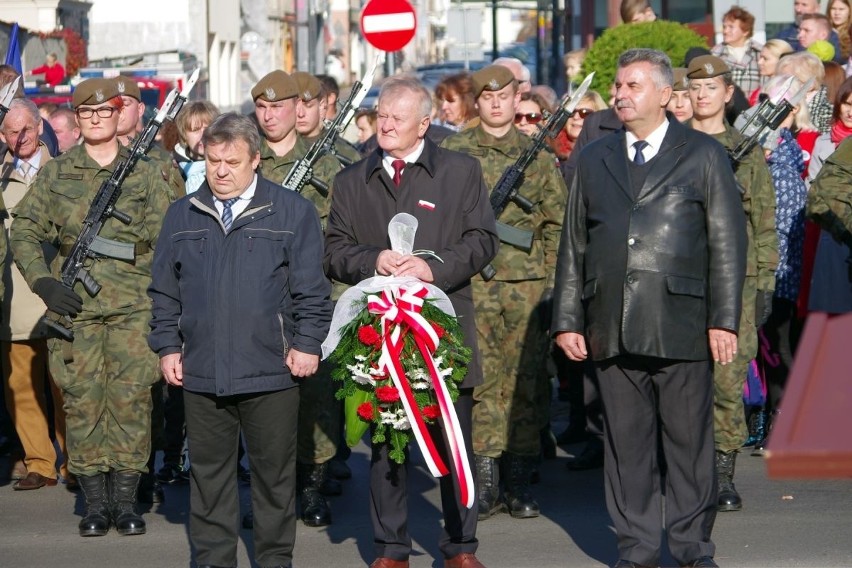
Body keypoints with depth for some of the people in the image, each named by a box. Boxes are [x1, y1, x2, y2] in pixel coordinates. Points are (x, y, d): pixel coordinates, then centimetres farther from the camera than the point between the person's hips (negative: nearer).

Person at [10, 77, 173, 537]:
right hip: (75, 306, 0)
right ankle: (95, 503, 7)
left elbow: (165, 240, 8)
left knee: (131, 398, -3)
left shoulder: (144, 173, 9)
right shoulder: (55, 174, 9)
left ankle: (126, 501, 4)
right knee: (82, 399, 0)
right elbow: (24, 232, 9)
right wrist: (44, 283, -6)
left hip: (133, 306, 0)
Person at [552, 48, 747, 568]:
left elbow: (728, 243, 1)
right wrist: (568, 320, 8)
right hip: (613, 329, 3)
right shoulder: (595, 160, 15)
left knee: (689, 442, 1)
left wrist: (725, 319, -7)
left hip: (682, 328, -3)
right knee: (627, 445, 6)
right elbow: (573, 246, 15)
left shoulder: (704, 155, 5)